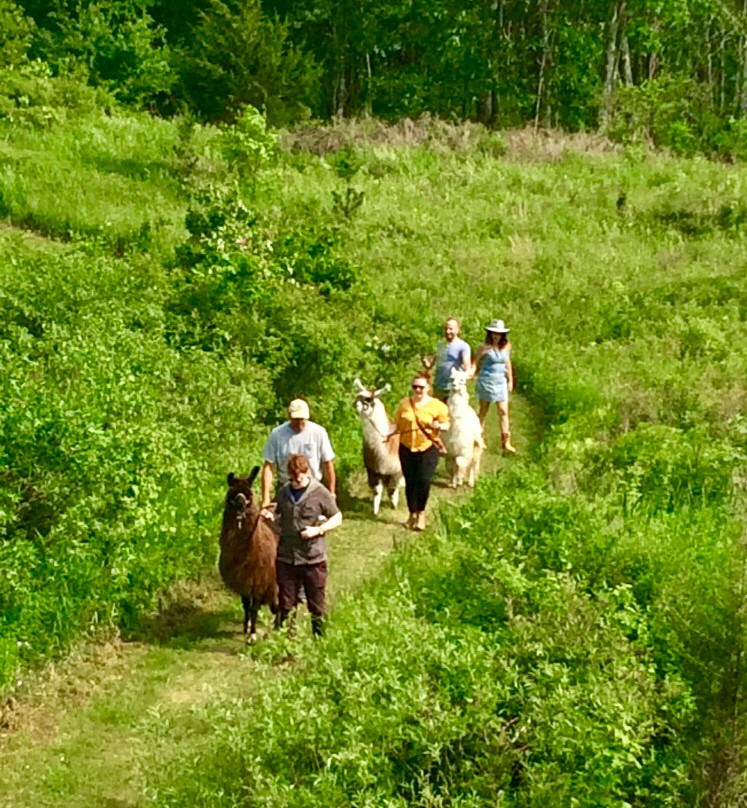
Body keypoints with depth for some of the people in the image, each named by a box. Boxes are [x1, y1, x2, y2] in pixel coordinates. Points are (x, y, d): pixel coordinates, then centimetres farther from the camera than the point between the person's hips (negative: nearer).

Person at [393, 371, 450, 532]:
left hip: (428, 448, -3)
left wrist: (439, 425, -20)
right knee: (410, 482, 6)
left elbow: (446, 425, 2)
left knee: (424, 481, -12)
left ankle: (421, 513, 8)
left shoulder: (437, 406, -3)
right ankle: (413, 514, 23)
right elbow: (397, 424, 9)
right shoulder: (404, 404, 4)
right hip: (407, 448, 3)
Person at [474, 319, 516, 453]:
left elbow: (507, 363, 13)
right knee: (483, 411, 8)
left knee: (503, 411, -3)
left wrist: (510, 380, 16)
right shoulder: (485, 347, -8)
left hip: (501, 382, 3)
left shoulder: (506, 346, 3)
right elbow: (475, 363, -4)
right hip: (486, 381, -3)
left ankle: (506, 442, -4)